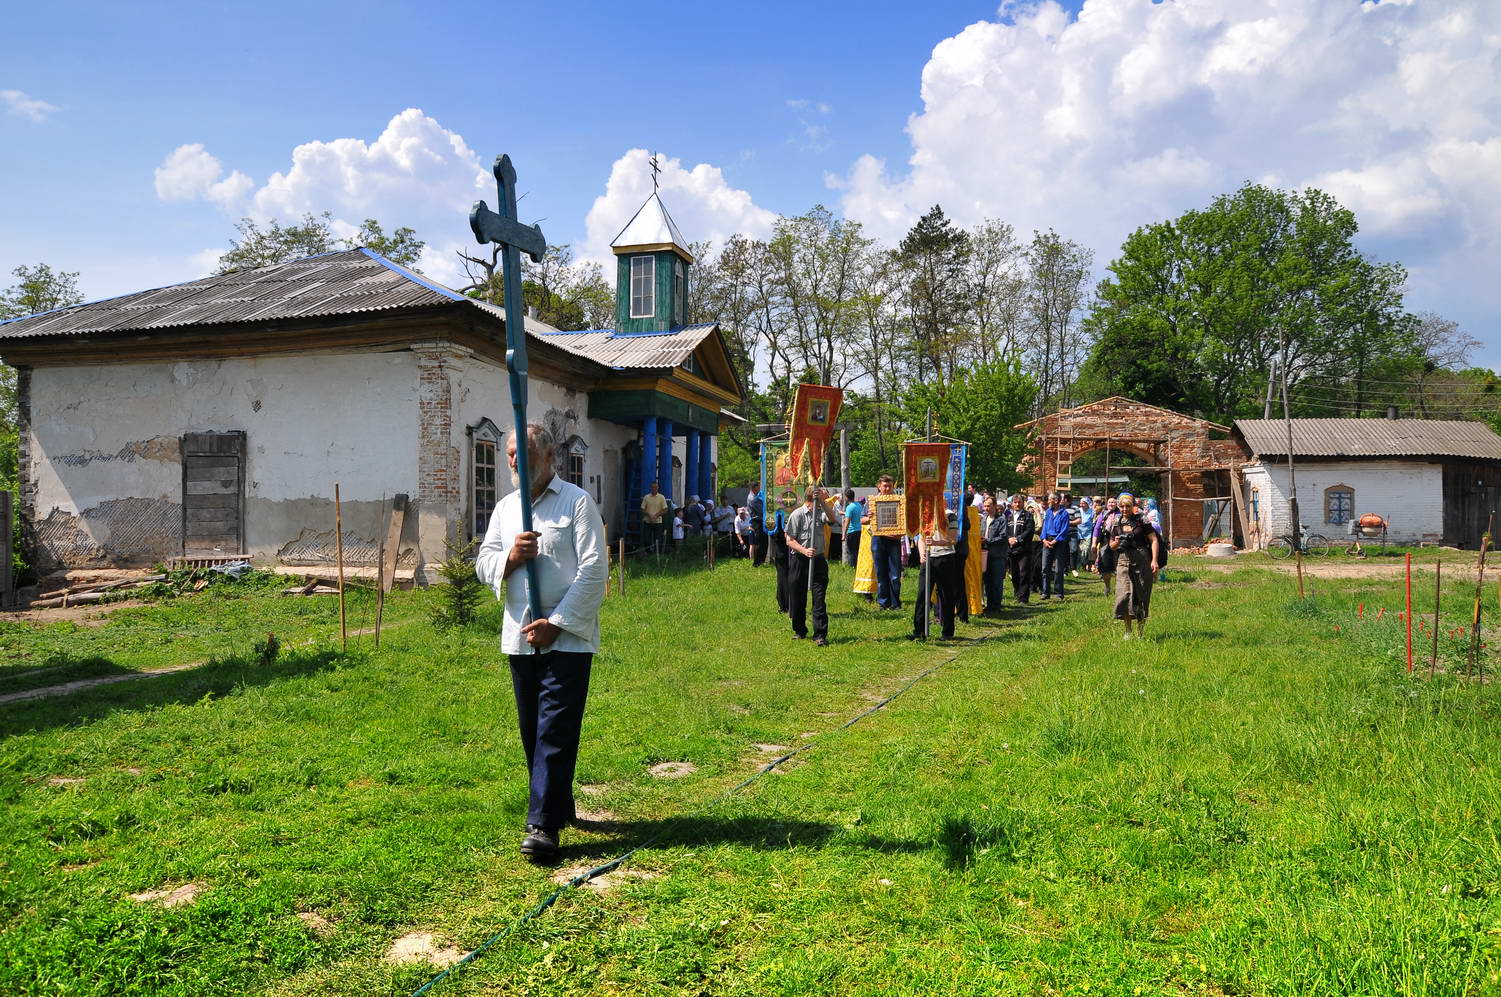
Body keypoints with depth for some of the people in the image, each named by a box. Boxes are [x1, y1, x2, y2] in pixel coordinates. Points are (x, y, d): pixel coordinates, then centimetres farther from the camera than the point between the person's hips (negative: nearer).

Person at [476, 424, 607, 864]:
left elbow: (594, 570, -10)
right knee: (532, 730, 12)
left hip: (567, 637, -6)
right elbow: (483, 565, 10)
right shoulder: (505, 507, 15)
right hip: (519, 637, 6)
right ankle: (559, 806, 27)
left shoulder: (577, 502, -3)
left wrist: (556, 623, -14)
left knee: (556, 730, -8)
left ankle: (544, 825, -6)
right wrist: (510, 556, -13)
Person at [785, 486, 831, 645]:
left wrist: (822, 501, -23)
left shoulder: (820, 513, 8)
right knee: (798, 598, 7)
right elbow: (790, 540, -6)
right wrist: (804, 551, -21)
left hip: (818, 559, 2)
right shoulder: (797, 514, -3)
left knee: (819, 598, -6)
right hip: (799, 560, -2)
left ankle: (820, 635, -5)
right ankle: (799, 631, 26)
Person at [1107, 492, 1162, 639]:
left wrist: (1155, 560, -13)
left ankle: (1140, 632, 13)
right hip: (1123, 562, 3)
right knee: (1124, 595, -10)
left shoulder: (1142, 520, 0)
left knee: (1141, 596, 2)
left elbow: (1154, 540, -3)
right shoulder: (1116, 523, 11)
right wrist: (1116, 543, -4)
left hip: (1142, 561, -2)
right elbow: (1111, 545, 20)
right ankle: (1128, 631, 1)